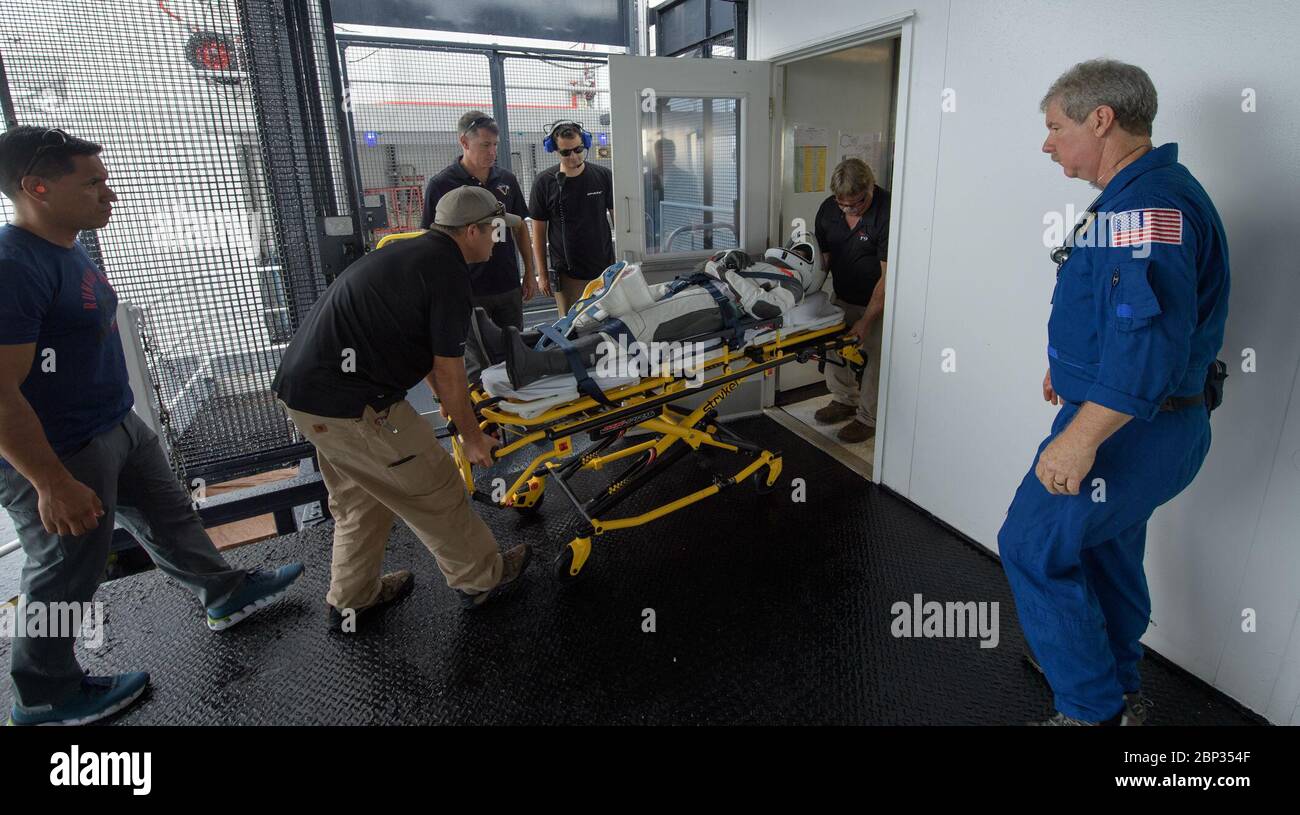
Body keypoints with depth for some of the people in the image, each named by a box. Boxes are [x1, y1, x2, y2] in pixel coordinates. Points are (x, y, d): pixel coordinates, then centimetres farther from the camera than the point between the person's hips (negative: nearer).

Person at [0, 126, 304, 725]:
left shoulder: (67, 250, 5)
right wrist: (54, 485, -24)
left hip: (119, 428, 9)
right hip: (59, 454, -9)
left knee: (168, 517, 22)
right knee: (65, 579, 9)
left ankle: (225, 594, 43)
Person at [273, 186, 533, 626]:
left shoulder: (413, 252, 16)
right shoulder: (449, 271, -13)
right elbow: (448, 370, -10)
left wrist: (445, 397, 35)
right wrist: (472, 436, 3)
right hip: (349, 406, -10)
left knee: (361, 498, 24)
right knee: (433, 490, 7)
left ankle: (351, 600, 38)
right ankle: (481, 577, 26)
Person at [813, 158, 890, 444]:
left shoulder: (886, 213, -26)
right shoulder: (828, 208, -8)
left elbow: (889, 275, -25)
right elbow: (822, 258, 4)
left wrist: (866, 321, -26)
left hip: (879, 302, -6)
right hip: (843, 297, 6)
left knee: (874, 358, 2)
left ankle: (868, 418, 19)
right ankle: (845, 400, 34)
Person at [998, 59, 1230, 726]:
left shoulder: (1149, 203, -22)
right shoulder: (1138, 196, 13)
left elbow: (1148, 336, -32)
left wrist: (1080, 437, -32)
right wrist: (1074, 367, 31)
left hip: (1125, 431, -11)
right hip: (1137, 424, 11)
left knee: (1032, 548, -2)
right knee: (1105, 547, 22)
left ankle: (1095, 709, 12)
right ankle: (1119, 688, 42)